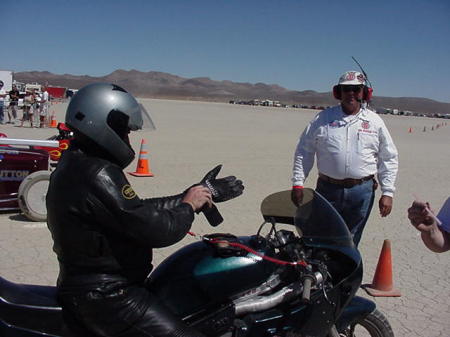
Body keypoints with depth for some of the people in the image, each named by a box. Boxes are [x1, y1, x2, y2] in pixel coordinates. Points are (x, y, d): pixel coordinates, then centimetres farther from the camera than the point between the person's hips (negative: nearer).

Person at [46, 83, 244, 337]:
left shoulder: (78, 163, 9)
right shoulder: (97, 175, -23)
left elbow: (139, 210, 9)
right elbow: (154, 229, -26)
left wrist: (198, 194, 8)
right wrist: (189, 205, -7)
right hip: (105, 297, -11)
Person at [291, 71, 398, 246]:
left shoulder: (375, 121, 5)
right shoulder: (323, 118, 3)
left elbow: (389, 159, 8)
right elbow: (304, 151, 5)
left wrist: (387, 193, 2)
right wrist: (298, 184, -2)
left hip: (362, 192, 1)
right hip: (328, 189, 0)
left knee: (350, 241, 11)